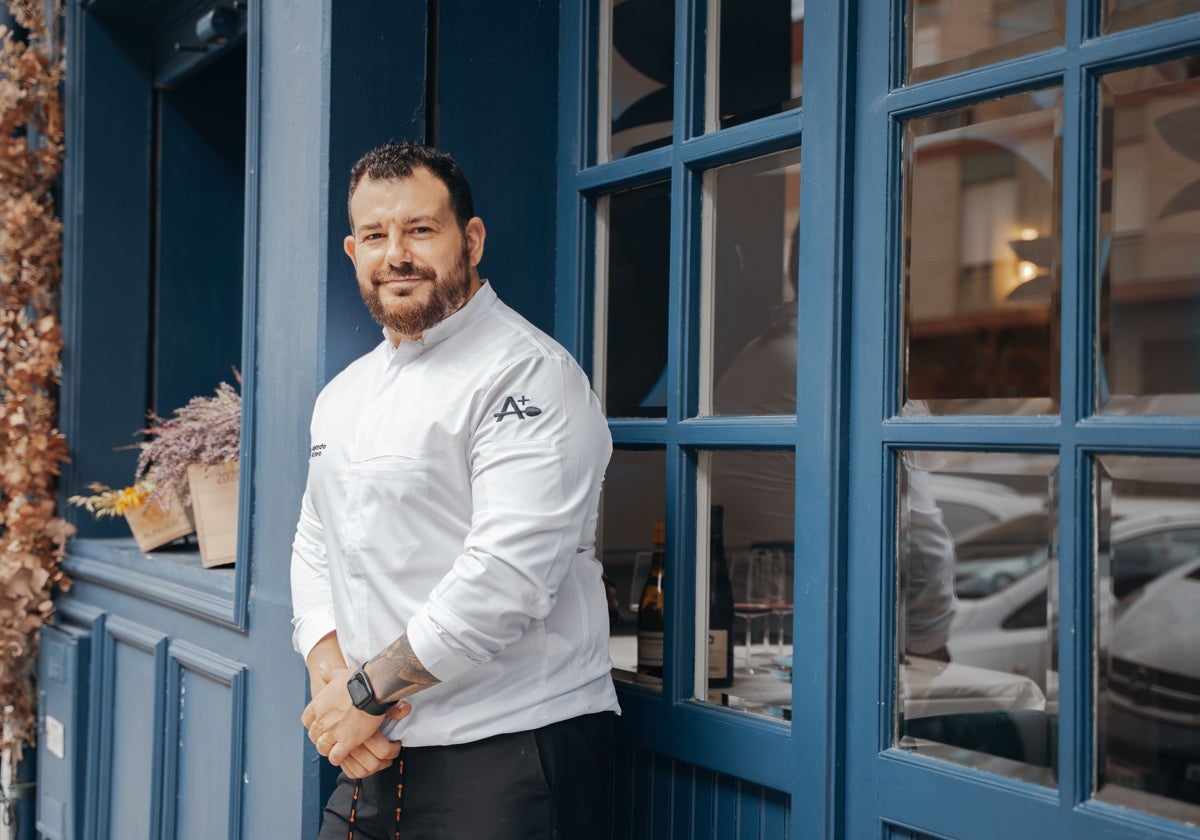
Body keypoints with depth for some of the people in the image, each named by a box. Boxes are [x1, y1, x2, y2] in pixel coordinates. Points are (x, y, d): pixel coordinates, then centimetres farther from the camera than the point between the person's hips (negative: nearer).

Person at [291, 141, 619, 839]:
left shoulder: (527, 375, -12)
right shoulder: (343, 395, 14)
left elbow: (504, 578, -21)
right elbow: (314, 547, 16)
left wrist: (368, 692, -14)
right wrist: (329, 678, -2)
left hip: (505, 759, -7)